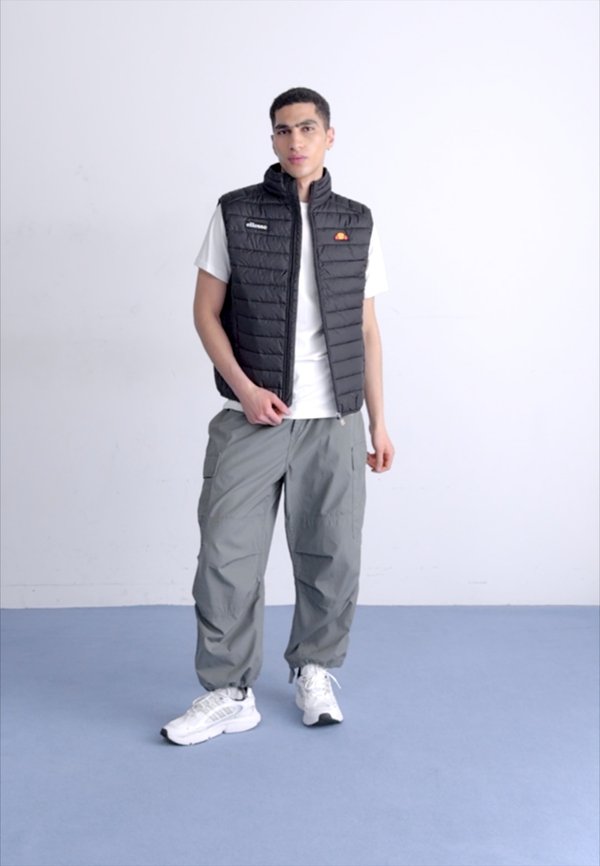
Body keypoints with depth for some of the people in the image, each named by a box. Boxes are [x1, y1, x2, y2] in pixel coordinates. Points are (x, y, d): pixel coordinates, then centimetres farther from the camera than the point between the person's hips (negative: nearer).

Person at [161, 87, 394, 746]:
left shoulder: (355, 222, 9)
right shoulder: (235, 213, 3)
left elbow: (366, 329, 11)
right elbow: (206, 311, 3)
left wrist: (378, 421, 9)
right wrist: (245, 388, -10)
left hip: (334, 423, 2)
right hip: (251, 420, -1)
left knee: (331, 558, 8)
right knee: (226, 556, -1)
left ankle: (313, 672, 30)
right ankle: (230, 694, 13)